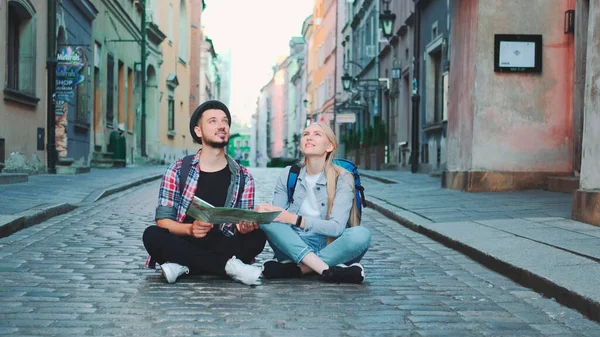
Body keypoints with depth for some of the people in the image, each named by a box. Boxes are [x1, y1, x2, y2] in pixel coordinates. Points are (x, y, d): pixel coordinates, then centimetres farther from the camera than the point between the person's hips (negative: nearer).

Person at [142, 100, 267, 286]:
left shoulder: (242, 177, 6)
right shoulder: (177, 171, 1)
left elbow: (245, 227, 4)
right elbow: (163, 220, -4)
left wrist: (244, 227, -22)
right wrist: (190, 229, -25)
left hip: (223, 248, 1)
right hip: (184, 244, -1)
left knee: (256, 237, -26)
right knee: (152, 235, -29)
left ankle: (183, 265, -24)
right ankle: (228, 266, -29)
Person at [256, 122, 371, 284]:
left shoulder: (342, 178, -4)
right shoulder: (289, 175, 7)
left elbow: (337, 227, -14)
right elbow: (277, 215, 2)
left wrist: (294, 219, -25)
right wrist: (263, 212, -23)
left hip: (330, 249, -2)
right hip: (293, 246, 2)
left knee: (361, 234, -32)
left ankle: (292, 269, -31)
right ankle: (327, 270, -37)